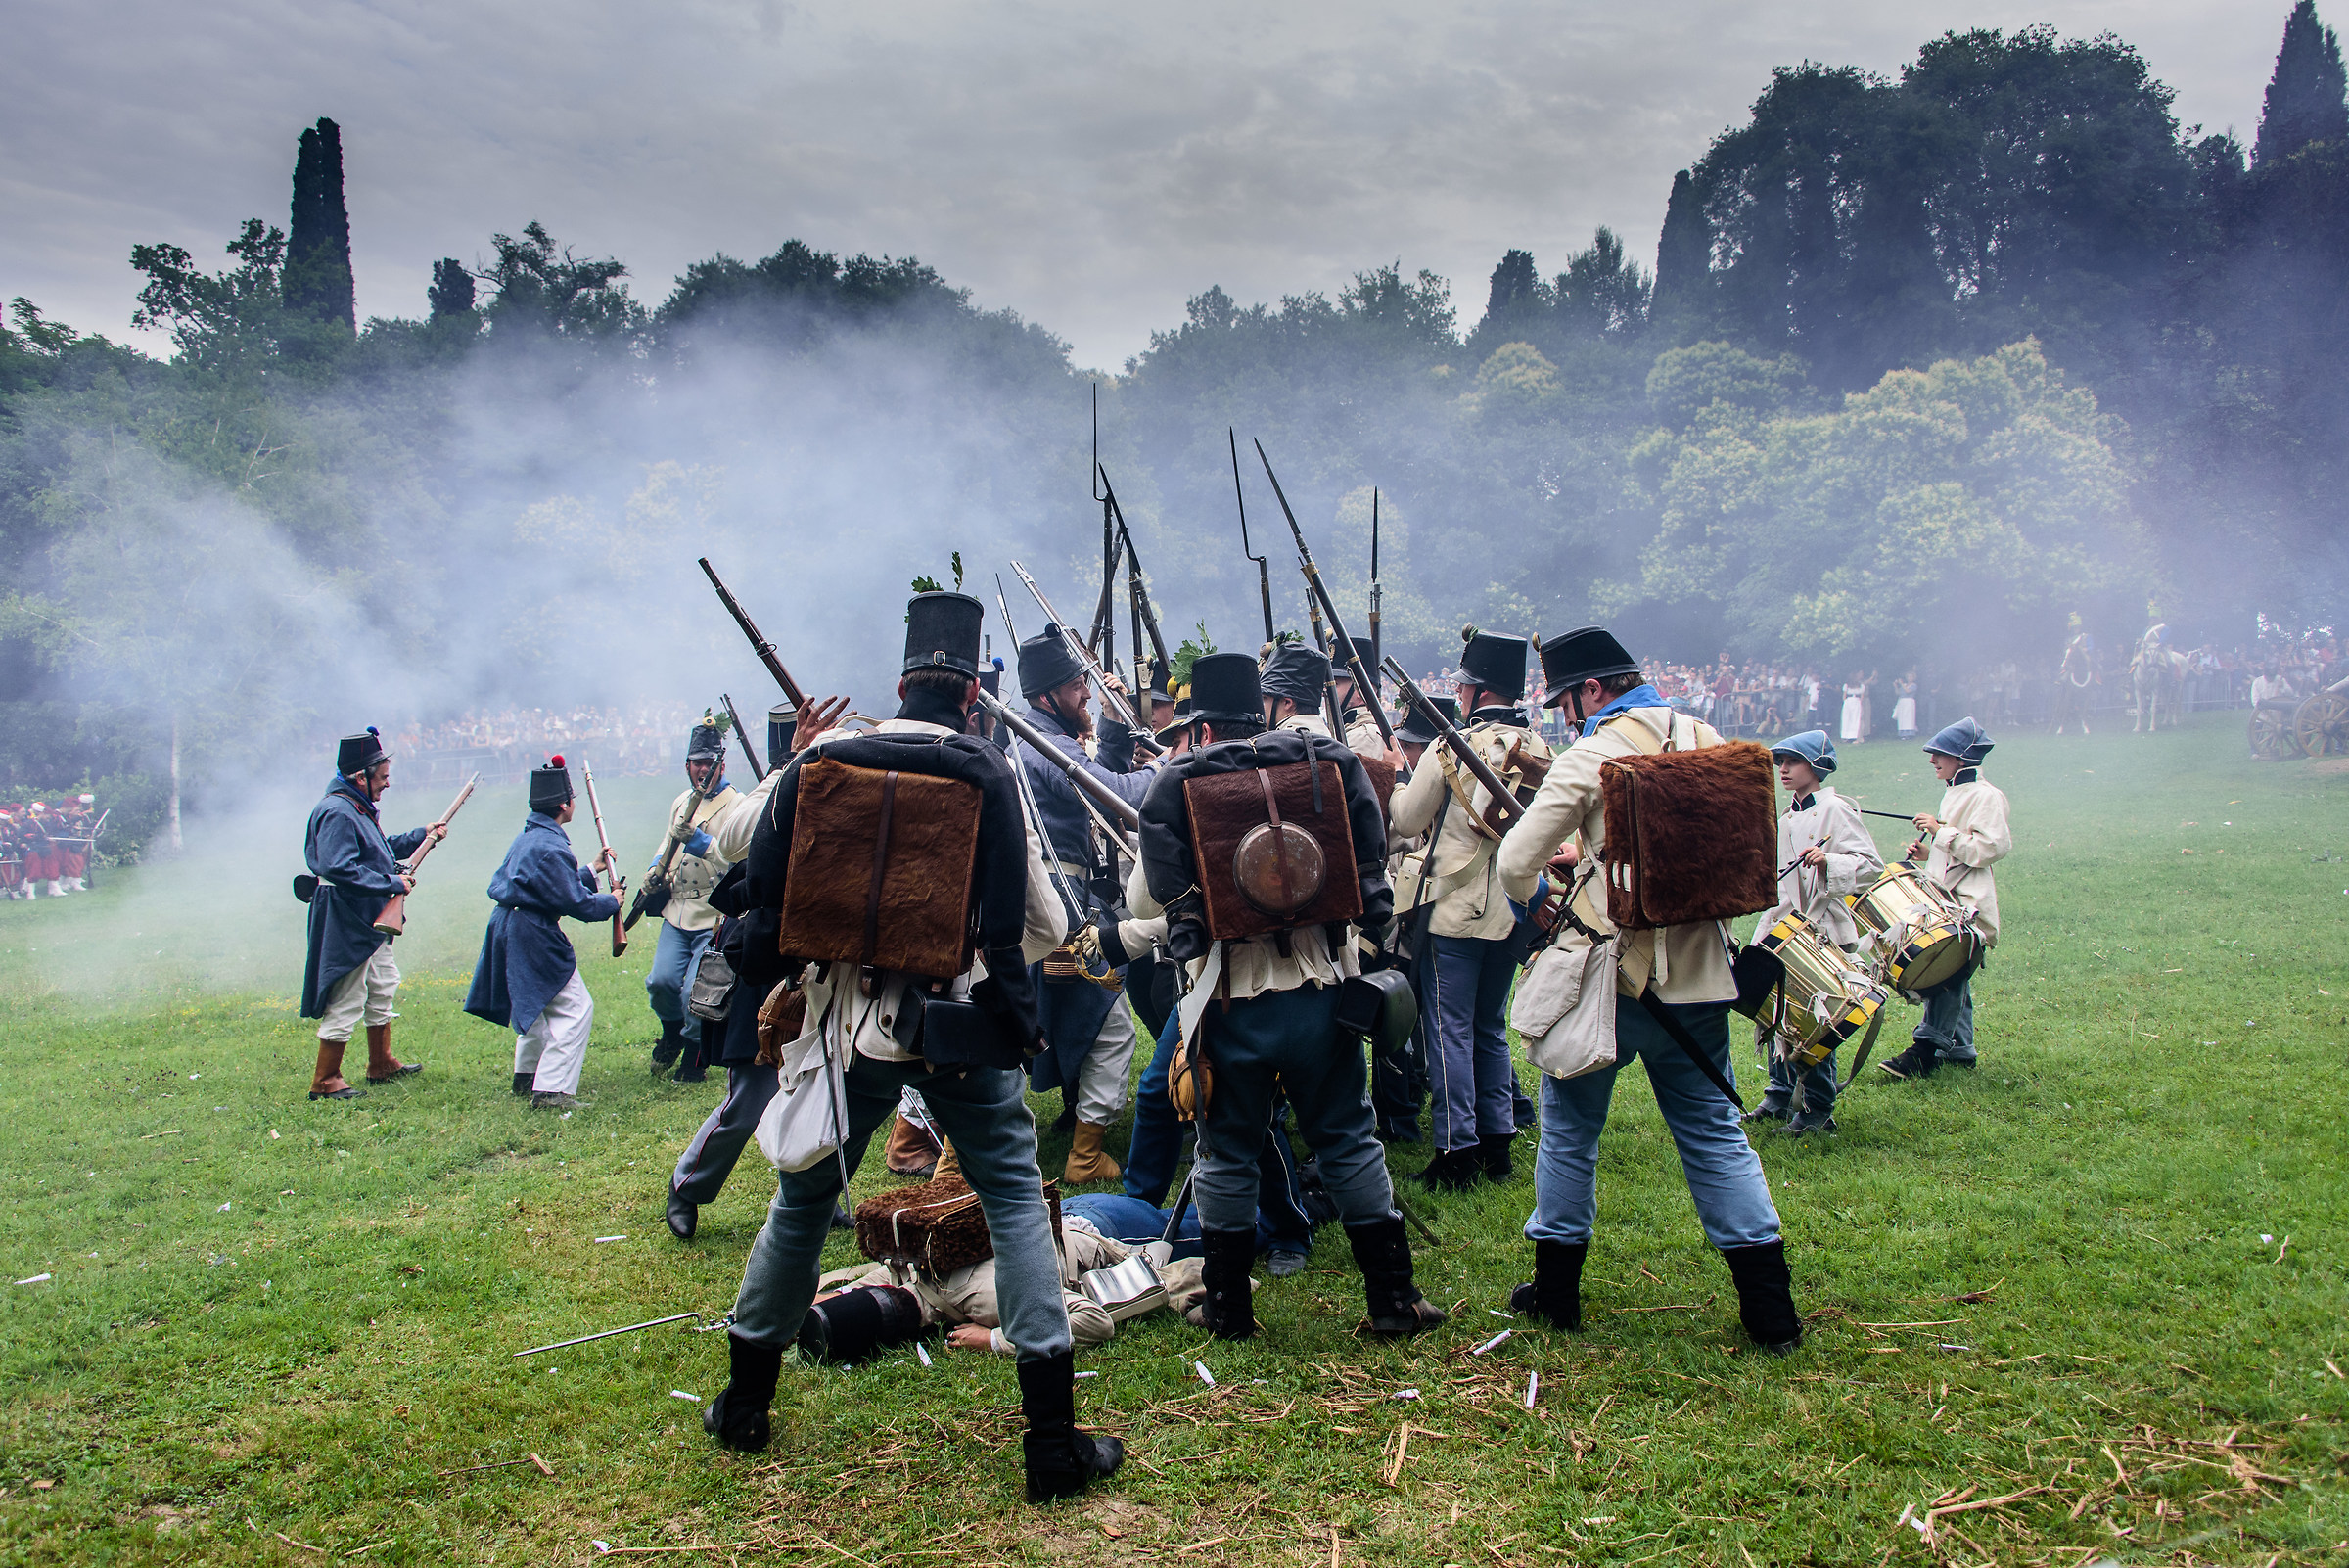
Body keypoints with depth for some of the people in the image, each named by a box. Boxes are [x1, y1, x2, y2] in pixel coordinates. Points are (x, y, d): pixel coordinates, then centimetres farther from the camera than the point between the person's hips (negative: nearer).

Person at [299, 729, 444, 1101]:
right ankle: (325, 1081, 5)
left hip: (370, 923, 11)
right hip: (346, 924, -11)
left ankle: (382, 1064, 34)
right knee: (346, 1003, -5)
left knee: (383, 988, 21)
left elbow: (381, 850, 27)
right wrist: (392, 883, -26)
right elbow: (340, 869, -31)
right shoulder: (337, 813, -21)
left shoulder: (360, 809, 13)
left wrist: (423, 835, 19)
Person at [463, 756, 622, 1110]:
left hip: (509, 930, 11)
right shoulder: (551, 847, -21)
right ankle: (551, 1091, -13)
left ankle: (527, 1076, 40)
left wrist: (591, 870, 25)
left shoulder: (527, 837, 10)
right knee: (575, 1009, -8)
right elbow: (575, 902, -20)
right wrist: (611, 902, -4)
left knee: (535, 1003, 27)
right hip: (533, 937, -11)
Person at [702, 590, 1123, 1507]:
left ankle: (744, 1404, 33)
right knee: (1015, 1199, 6)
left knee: (803, 1201, 18)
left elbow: (760, 896, 2)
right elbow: (1043, 926, -8)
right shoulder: (990, 776, -8)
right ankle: (1054, 1440, 3)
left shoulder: (822, 763, -1)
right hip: (965, 1026, -2)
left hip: (847, 1026, 3)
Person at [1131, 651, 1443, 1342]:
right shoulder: (1329, 762, 2)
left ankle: (1228, 1309, 21)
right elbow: (1371, 870, 6)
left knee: (1227, 1154, 12)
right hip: (1320, 989, 2)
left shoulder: (1177, 784, -2)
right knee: (1348, 1141, 12)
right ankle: (1394, 1301, 18)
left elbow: (1142, 901, 3)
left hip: (1229, 995, -1)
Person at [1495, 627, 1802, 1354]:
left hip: (1607, 970, -4)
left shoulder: (1589, 757, -11)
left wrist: (1535, 900, 10)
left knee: (1569, 1126, 12)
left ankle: (1557, 1288, 22)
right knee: (1715, 1131, 13)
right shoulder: (1708, 741, 5)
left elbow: (1515, 865, -12)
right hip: (1697, 973, 5)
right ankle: (1769, 1306, 10)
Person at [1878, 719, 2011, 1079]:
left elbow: (1988, 849, -20)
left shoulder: (1985, 796, -10)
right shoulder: (1955, 792, 19)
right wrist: (1929, 852, 13)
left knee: (1945, 977, -12)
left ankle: (1926, 1051, -11)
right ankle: (1959, 1049, 18)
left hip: (1968, 908, -10)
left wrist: (1941, 831, -17)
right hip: (1948, 904, 10)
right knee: (1951, 977, 11)